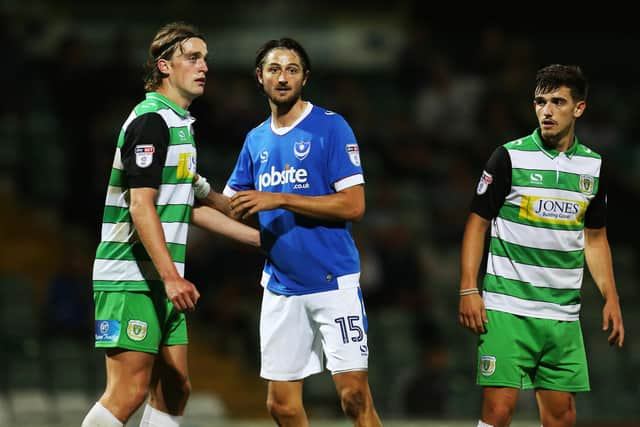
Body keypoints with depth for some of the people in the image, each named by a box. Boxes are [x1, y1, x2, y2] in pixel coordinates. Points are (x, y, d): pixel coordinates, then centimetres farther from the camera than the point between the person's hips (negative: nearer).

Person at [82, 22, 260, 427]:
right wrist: (171, 276, -25)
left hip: (161, 282, 10)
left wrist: (260, 237, 29)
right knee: (128, 393, -14)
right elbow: (141, 206, -19)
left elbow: (190, 206, 28)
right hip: (131, 279, -10)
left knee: (174, 390, 7)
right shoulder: (151, 121, -12)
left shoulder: (179, 123, 19)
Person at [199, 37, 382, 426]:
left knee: (354, 395, -12)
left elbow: (353, 205, -13)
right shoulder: (256, 140, 13)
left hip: (333, 282, -6)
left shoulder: (330, 127, -6)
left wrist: (279, 199, -18)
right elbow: (231, 205, 20)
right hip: (280, 287, 6)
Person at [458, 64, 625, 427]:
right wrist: (469, 290, -9)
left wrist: (611, 298, 12)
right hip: (507, 311, -4)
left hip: (564, 315, 4)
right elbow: (478, 223, 0)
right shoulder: (509, 157, -4)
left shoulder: (593, 166, 9)